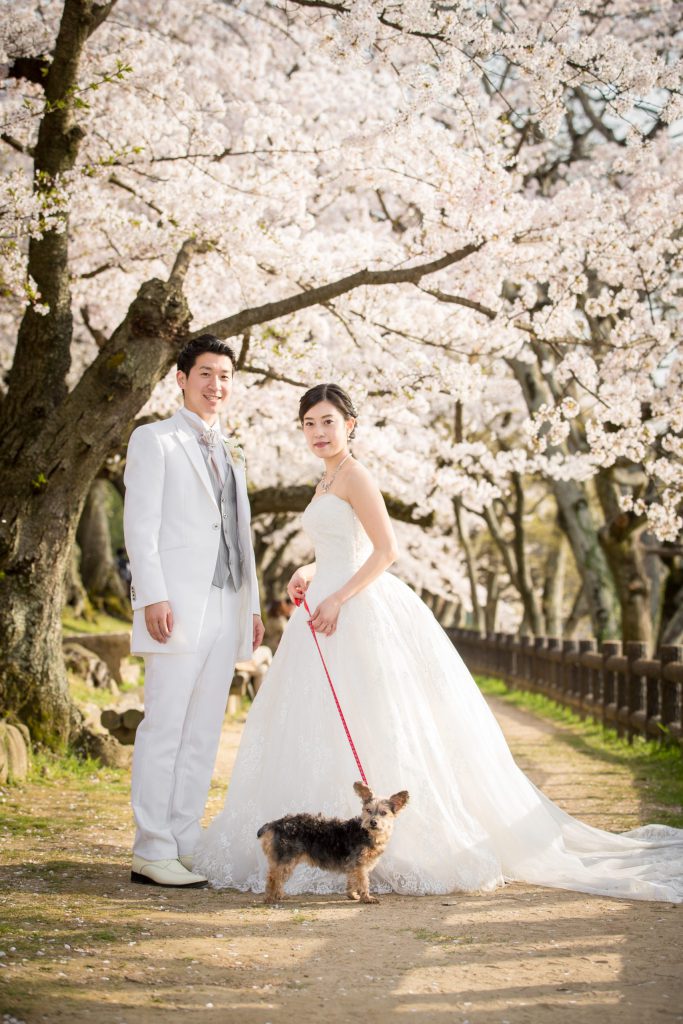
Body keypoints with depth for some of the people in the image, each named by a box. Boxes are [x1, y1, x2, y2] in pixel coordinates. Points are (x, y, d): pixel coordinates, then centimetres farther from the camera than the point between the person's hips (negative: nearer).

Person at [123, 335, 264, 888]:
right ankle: (152, 852, -3)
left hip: (227, 609, 7)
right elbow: (140, 524, -6)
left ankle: (185, 846, 11)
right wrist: (153, 597, -15)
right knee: (165, 728, -7)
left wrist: (252, 605, 17)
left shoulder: (231, 453, 22)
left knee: (203, 734, 6)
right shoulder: (155, 440, 3)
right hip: (178, 607, -7)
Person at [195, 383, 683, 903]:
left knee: (365, 731, -9)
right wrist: (310, 572, 7)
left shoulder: (354, 475, -8)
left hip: (359, 614, -10)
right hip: (331, 611, 10)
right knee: (323, 732, 7)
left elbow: (386, 550, -16)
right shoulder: (326, 484, 20)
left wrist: (337, 599, -20)